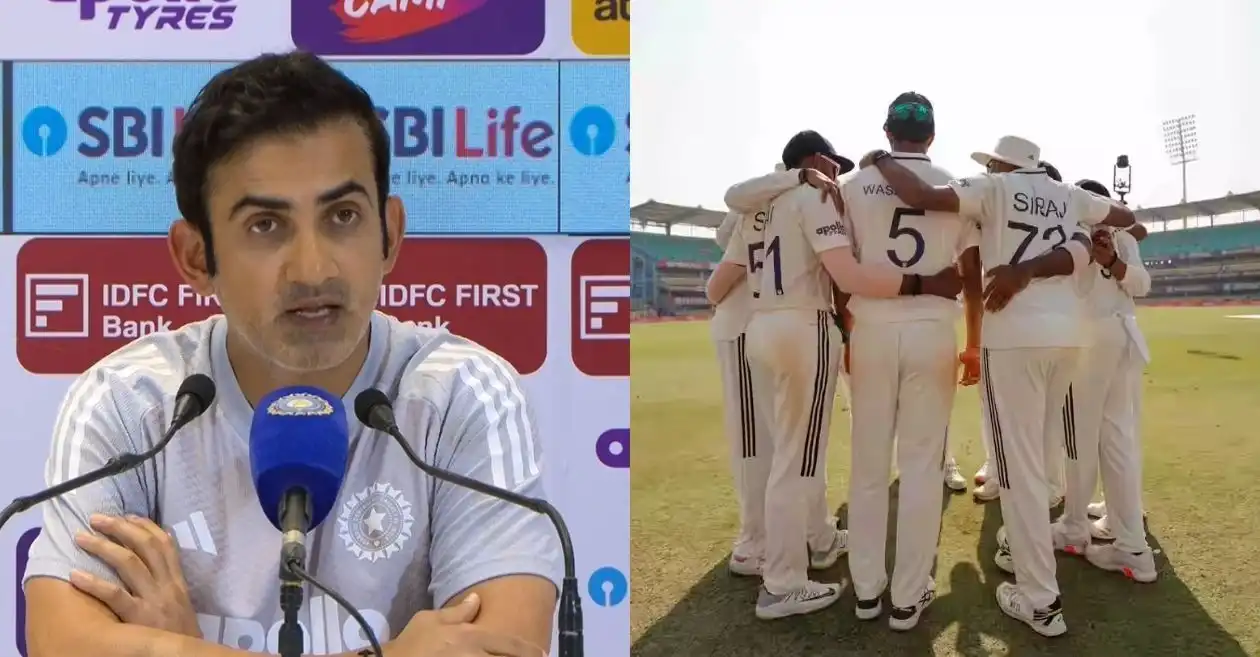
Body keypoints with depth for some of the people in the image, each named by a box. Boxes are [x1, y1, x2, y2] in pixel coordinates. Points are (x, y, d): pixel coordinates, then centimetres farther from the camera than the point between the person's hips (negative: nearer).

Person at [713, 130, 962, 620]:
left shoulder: (756, 207, 17)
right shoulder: (814, 195, -6)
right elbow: (848, 275, -19)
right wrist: (924, 284, -20)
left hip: (758, 329, 8)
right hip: (803, 330, -8)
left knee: (790, 448, 22)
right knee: (798, 456, -1)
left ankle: (815, 538, 40)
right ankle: (782, 587, 5)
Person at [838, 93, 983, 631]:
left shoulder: (856, 185, 4)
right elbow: (972, 276, 4)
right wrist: (974, 344, 13)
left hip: (873, 331, 1)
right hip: (932, 332, 0)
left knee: (868, 464, 9)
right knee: (921, 465, 4)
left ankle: (866, 589, 17)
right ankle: (908, 596, 9)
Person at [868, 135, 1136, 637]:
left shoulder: (995, 188, 0)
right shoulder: (1069, 196, 16)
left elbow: (920, 196, -13)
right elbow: (1126, 217, 31)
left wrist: (881, 160, 1)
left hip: (1015, 334, -6)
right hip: (1067, 333, 7)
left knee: (1020, 464, -3)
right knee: (1038, 453, 23)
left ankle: (1041, 600, -1)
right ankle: (1026, 540, 36)